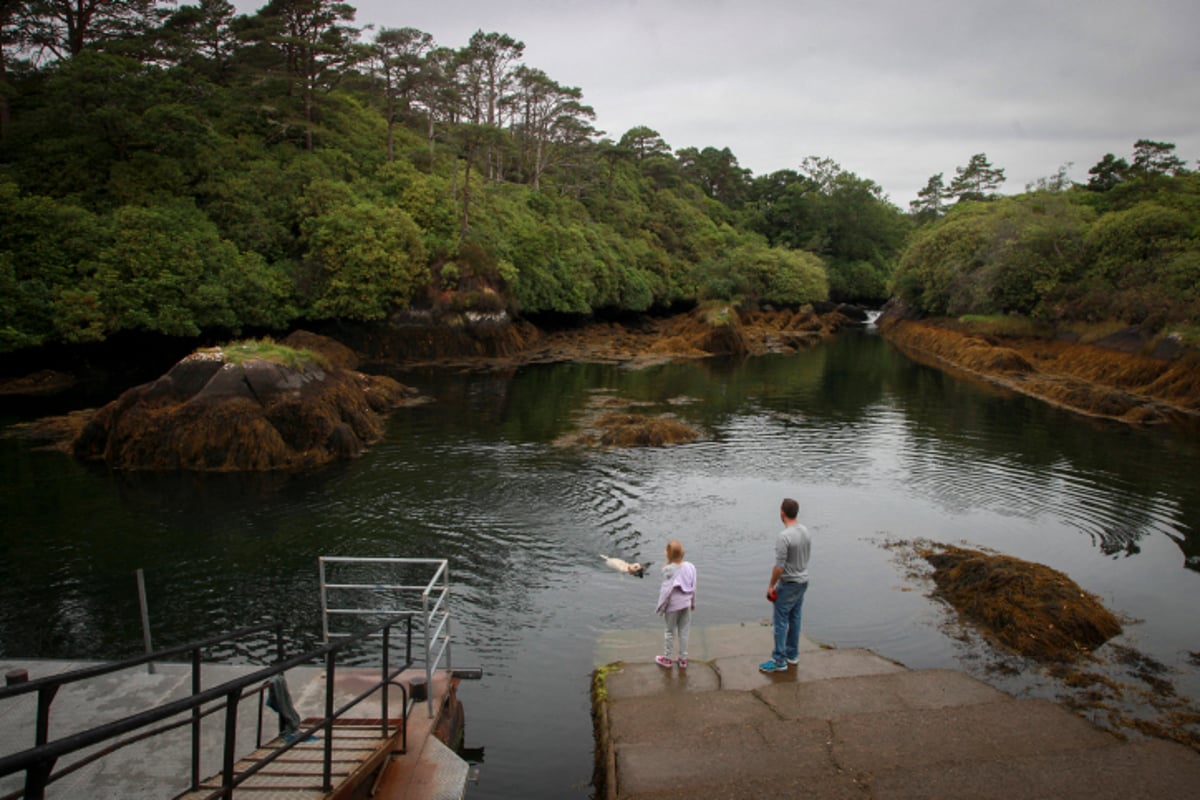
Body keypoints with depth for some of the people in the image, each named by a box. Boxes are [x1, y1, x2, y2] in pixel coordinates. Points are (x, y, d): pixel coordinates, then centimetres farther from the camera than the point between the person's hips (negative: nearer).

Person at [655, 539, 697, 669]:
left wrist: (661, 606, -6)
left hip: (673, 604, -4)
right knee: (684, 631, 14)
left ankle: (667, 658, 26)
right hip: (686, 603, 4)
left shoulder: (669, 569, -21)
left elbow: (666, 589, -17)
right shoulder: (690, 567, -6)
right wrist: (693, 602, 16)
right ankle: (683, 659, 24)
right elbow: (693, 587, 3)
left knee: (670, 631, 12)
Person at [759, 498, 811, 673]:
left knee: (781, 621, 0)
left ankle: (779, 661, 4)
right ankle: (793, 655, 28)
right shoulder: (805, 532, 2)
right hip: (803, 581, 8)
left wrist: (771, 585, -11)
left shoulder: (783, 537, -24)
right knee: (794, 619, 18)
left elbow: (779, 566, -23)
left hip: (788, 584, -8)